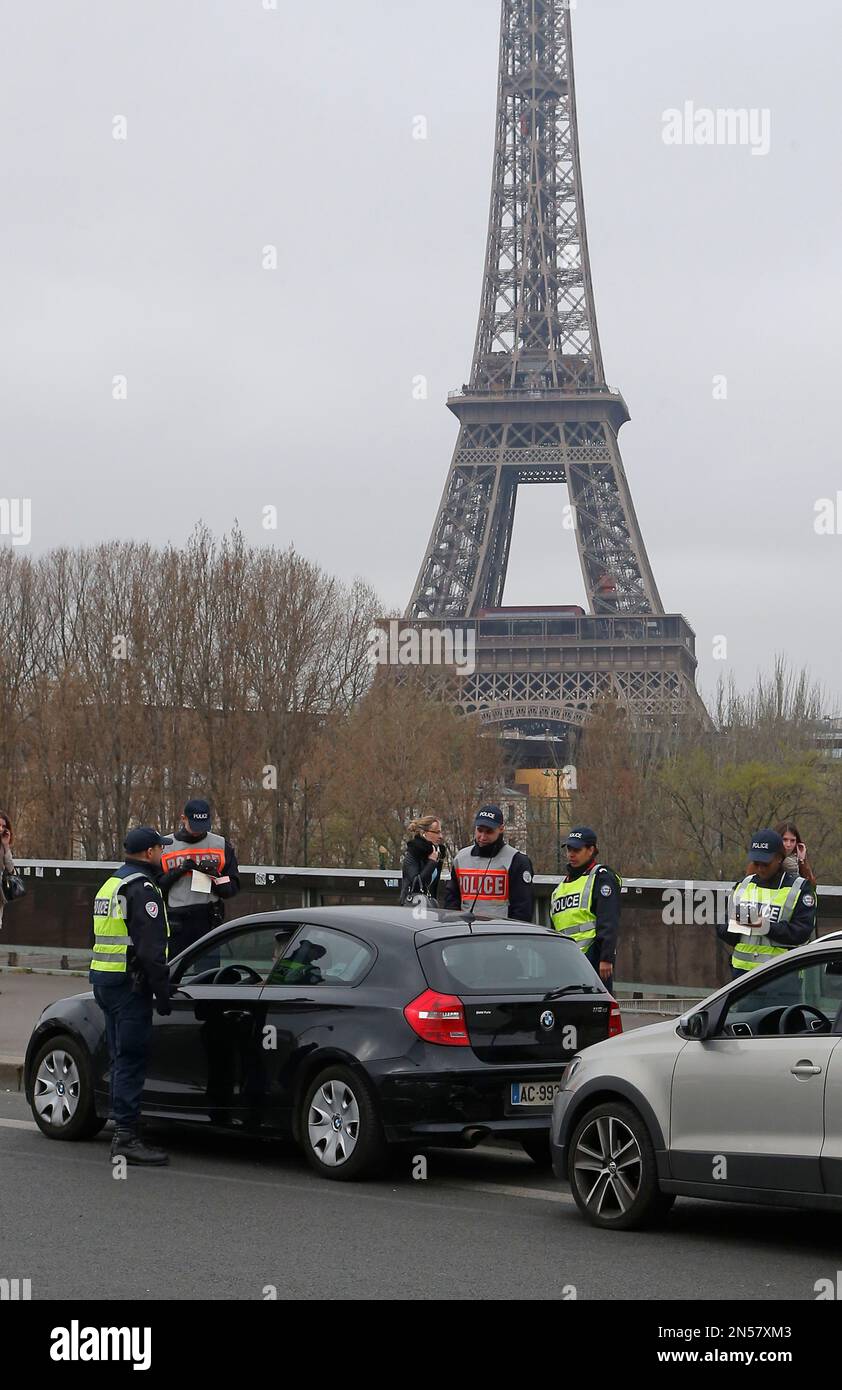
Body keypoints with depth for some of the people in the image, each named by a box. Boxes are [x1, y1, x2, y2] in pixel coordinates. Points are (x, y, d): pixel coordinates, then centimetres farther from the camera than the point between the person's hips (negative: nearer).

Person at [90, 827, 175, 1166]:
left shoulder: (112, 884, 19)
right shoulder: (141, 888, -13)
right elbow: (151, 947, -20)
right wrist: (162, 993, -17)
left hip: (103, 980, 10)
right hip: (128, 984, -10)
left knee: (122, 1060, 14)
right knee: (131, 1061, -9)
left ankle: (122, 1134, 17)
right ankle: (126, 1138, -11)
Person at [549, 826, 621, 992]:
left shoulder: (601, 878, -1)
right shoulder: (563, 884, 25)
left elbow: (609, 923, -11)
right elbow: (554, 927, 29)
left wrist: (606, 958, -19)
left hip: (592, 955, -8)